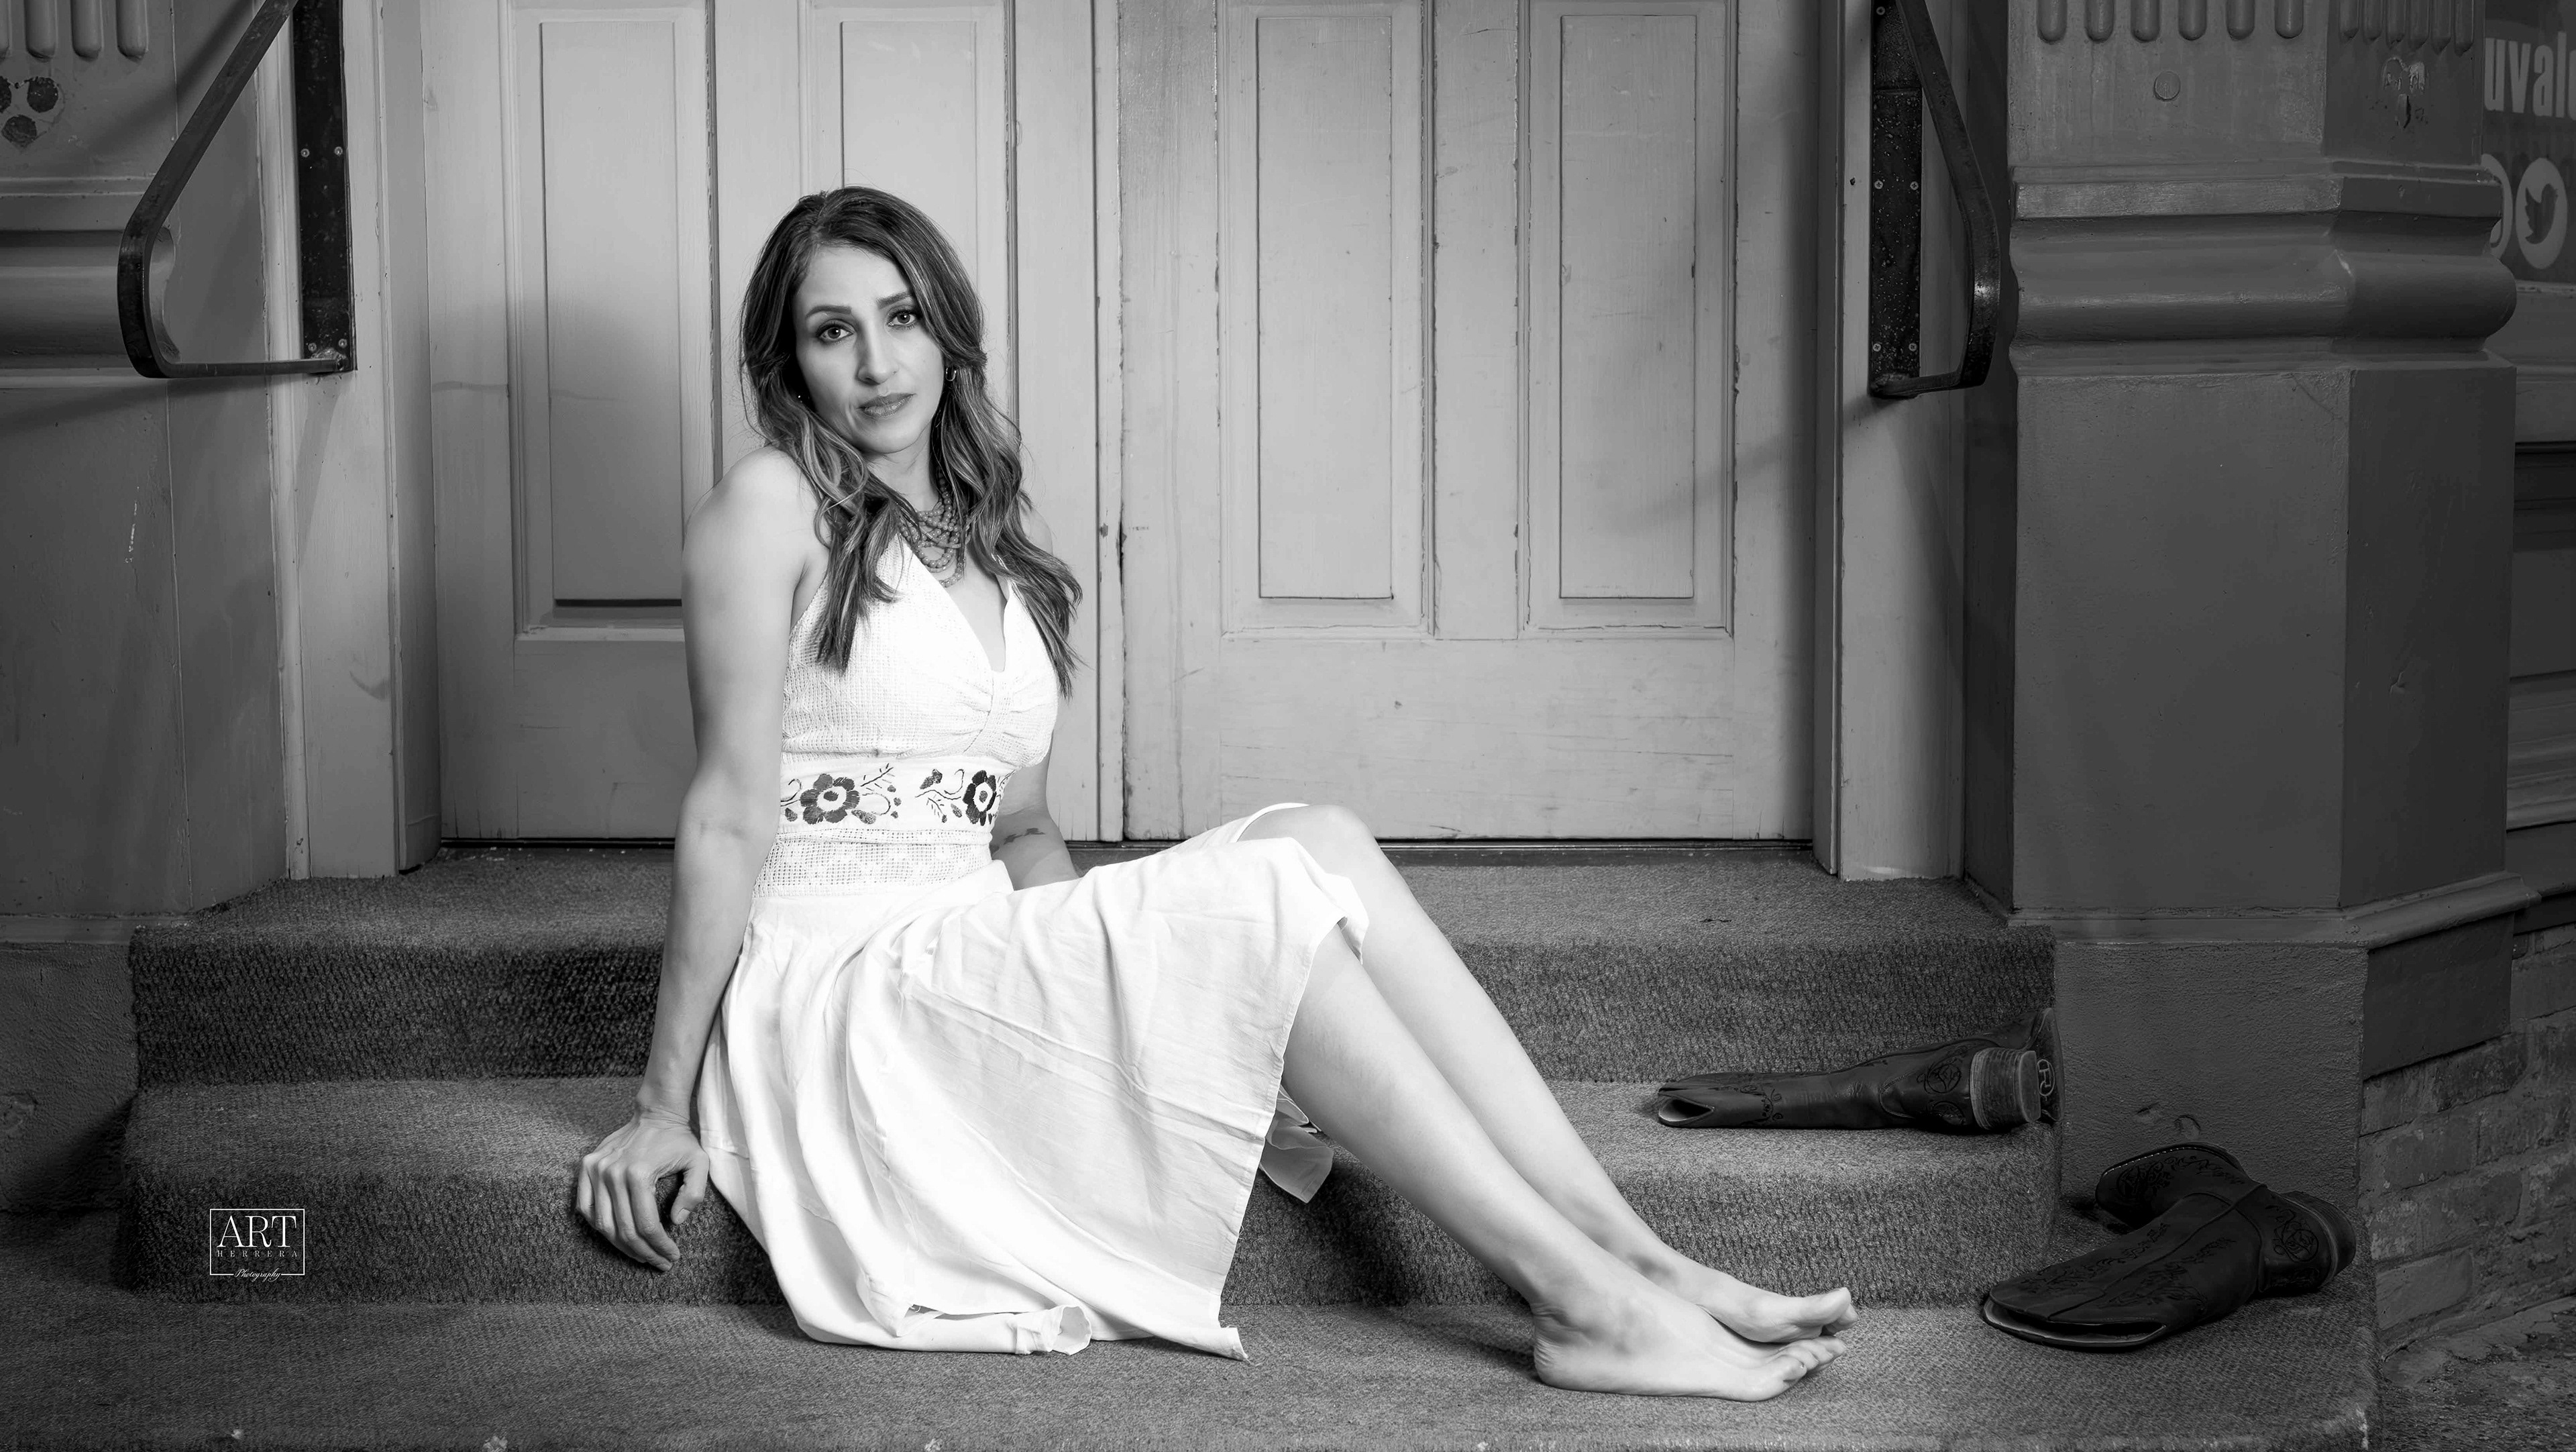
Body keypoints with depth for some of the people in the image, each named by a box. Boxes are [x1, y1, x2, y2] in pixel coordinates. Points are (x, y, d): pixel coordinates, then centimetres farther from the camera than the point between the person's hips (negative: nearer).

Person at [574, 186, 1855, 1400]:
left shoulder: (999, 544, 16)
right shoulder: (773, 507, -4)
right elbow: (731, 812, -9)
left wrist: (1095, 938, -1)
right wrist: (665, 1105, -9)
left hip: (971, 965, 6)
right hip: (831, 987, -6)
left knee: (1320, 840, -17)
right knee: (1270, 895, -24)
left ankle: (1626, 1253, -25)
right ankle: (1583, 1301, -28)